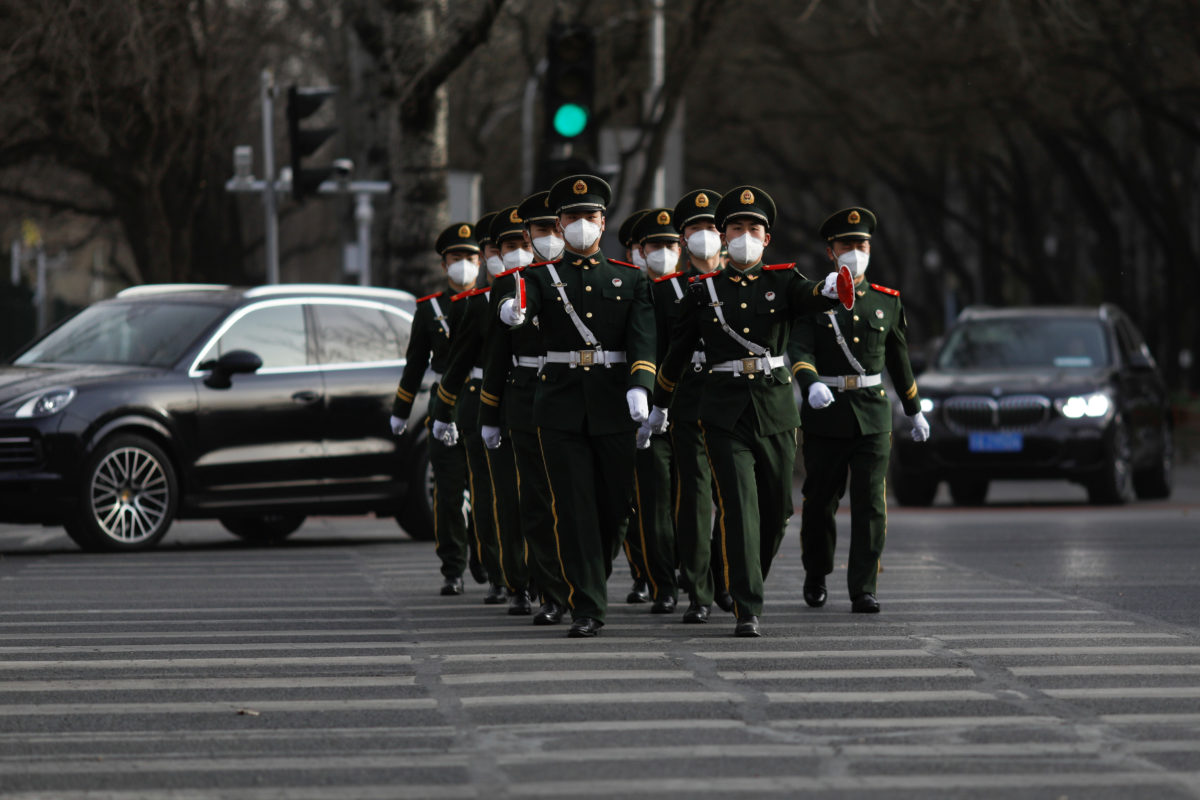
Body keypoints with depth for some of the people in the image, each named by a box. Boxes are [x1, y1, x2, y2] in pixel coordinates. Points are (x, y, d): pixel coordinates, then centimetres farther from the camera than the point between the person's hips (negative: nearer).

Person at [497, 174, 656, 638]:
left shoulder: (630, 279, 9)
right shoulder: (542, 278, 7)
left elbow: (643, 338, -4)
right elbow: (524, 303, -16)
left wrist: (639, 388, -21)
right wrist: (511, 311, -42)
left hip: (615, 407, 1)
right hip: (562, 407, -1)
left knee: (617, 505, 7)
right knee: (574, 509, -5)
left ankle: (593, 578, 33)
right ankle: (587, 609, -4)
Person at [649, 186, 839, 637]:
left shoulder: (782, 282, 5)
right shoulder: (703, 291, 5)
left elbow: (811, 299, -18)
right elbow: (678, 351, 15)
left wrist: (830, 290, -43)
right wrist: (660, 405, 22)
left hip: (775, 410, 2)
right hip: (725, 413, -2)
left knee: (777, 510, 9)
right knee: (738, 507, -13)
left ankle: (748, 580, 35)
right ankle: (747, 609, -14)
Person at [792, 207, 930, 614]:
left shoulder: (887, 302, 9)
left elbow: (899, 361, 20)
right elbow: (801, 351, -15)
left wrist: (915, 411, 26)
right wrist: (812, 384, -35)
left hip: (873, 415, 2)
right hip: (825, 416, -1)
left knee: (871, 503, -8)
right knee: (820, 503, 8)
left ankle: (863, 591, -7)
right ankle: (816, 576, 31)